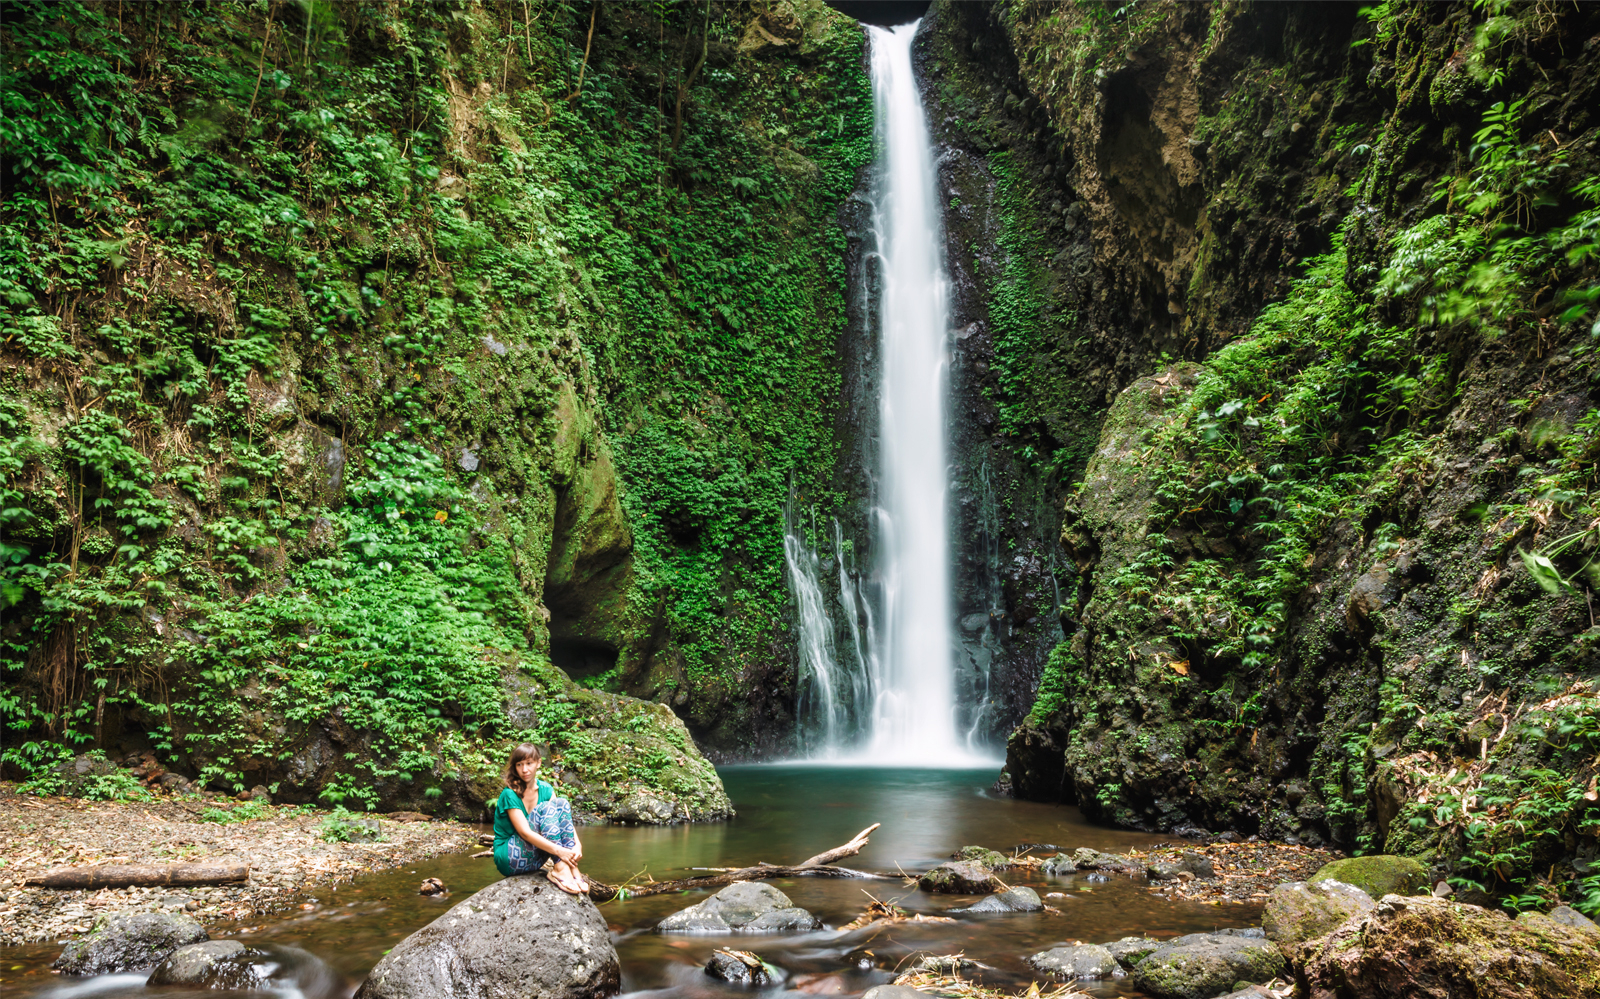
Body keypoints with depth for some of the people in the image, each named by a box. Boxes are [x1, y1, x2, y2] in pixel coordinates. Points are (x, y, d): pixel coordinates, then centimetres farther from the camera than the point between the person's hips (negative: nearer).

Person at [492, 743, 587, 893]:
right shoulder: (510, 795, -16)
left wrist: (578, 845, -29)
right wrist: (559, 851, -37)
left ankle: (571, 868, -26)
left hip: (534, 858, 6)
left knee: (562, 803, -13)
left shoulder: (545, 790, 3)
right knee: (546, 807, -23)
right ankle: (560, 868, -37)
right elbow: (525, 832, -27)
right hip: (509, 858, -6)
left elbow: (566, 820, -9)